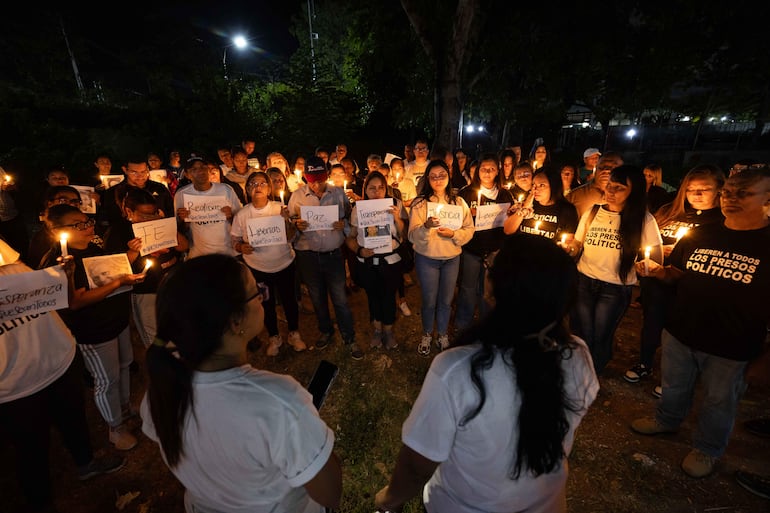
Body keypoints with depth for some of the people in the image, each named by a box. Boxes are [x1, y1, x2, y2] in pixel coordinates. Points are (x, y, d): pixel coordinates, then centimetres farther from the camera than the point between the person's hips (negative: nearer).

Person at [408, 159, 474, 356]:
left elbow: (469, 230, -1)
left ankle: (443, 336, 38)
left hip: (452, 258, 2)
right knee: (429, 301, 11)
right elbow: (413, 237, -17)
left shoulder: (459, 202, 0)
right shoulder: (419, 203, -10)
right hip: (426, 259, -2)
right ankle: (427, 336, 36)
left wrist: (453, 233, -20)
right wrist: (426, 226, -36)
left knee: (446, 301, 15)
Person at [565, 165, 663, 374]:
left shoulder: (644, 220, -3)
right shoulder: (592, 213, 3)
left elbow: (656, 260, -2)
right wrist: (570, 247, -12)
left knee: (599, 339, 6)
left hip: (616, 288, -1)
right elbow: (577, 247, 10)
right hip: (583, 281, 2)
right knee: (581, 337, 5)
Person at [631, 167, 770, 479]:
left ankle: (707, 449, 40)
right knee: (674, 385, 23)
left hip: (730, 346, -3)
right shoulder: (699, 235, 1)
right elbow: (677, 274, 9)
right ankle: (667, 420, 47)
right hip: (680, 332, 3)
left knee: (717, 400, 17)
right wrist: (656, 271, -10)